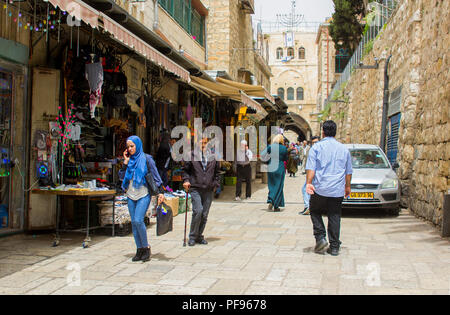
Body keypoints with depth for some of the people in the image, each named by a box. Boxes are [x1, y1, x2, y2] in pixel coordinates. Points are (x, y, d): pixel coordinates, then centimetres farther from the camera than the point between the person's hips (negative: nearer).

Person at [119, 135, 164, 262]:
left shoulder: (146, 159, -2)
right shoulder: (129, 159, 12)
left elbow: (156, 176, -3)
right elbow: (121, 177, 6)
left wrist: (160, 192, -10)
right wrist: (126, 162, -2)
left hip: (144, 195, -5)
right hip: (131, 195, 5)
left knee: (138, 220, -18)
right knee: (134, 223, 3)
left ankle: (146, 247, -3)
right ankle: (140, 250, 11)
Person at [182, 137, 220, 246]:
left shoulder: (213, 156, 9)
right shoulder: (191, 155, 2)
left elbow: (217, 171, 18)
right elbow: (185, 170, 11)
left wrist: (216, 184, 9)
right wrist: (186, 180, -5)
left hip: (208, 189, 3)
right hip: (195, 188, -3)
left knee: (205, 214, 5)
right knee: (198, 211, -16)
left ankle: (199, 236, 21)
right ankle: (192, 236, 0)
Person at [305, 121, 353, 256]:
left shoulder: (317, 147, 0)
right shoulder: (344, 149, 9)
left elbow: (311, 168, -10)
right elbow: (348, 171, 15)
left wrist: (309, 183, -14)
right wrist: (347, 186, 26)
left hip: (320, 189, -2)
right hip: (338, 190, 2)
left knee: (315, 212, 16)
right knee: (335, 217, 7)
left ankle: (320, 237, 1)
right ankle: (334, 247, 9)